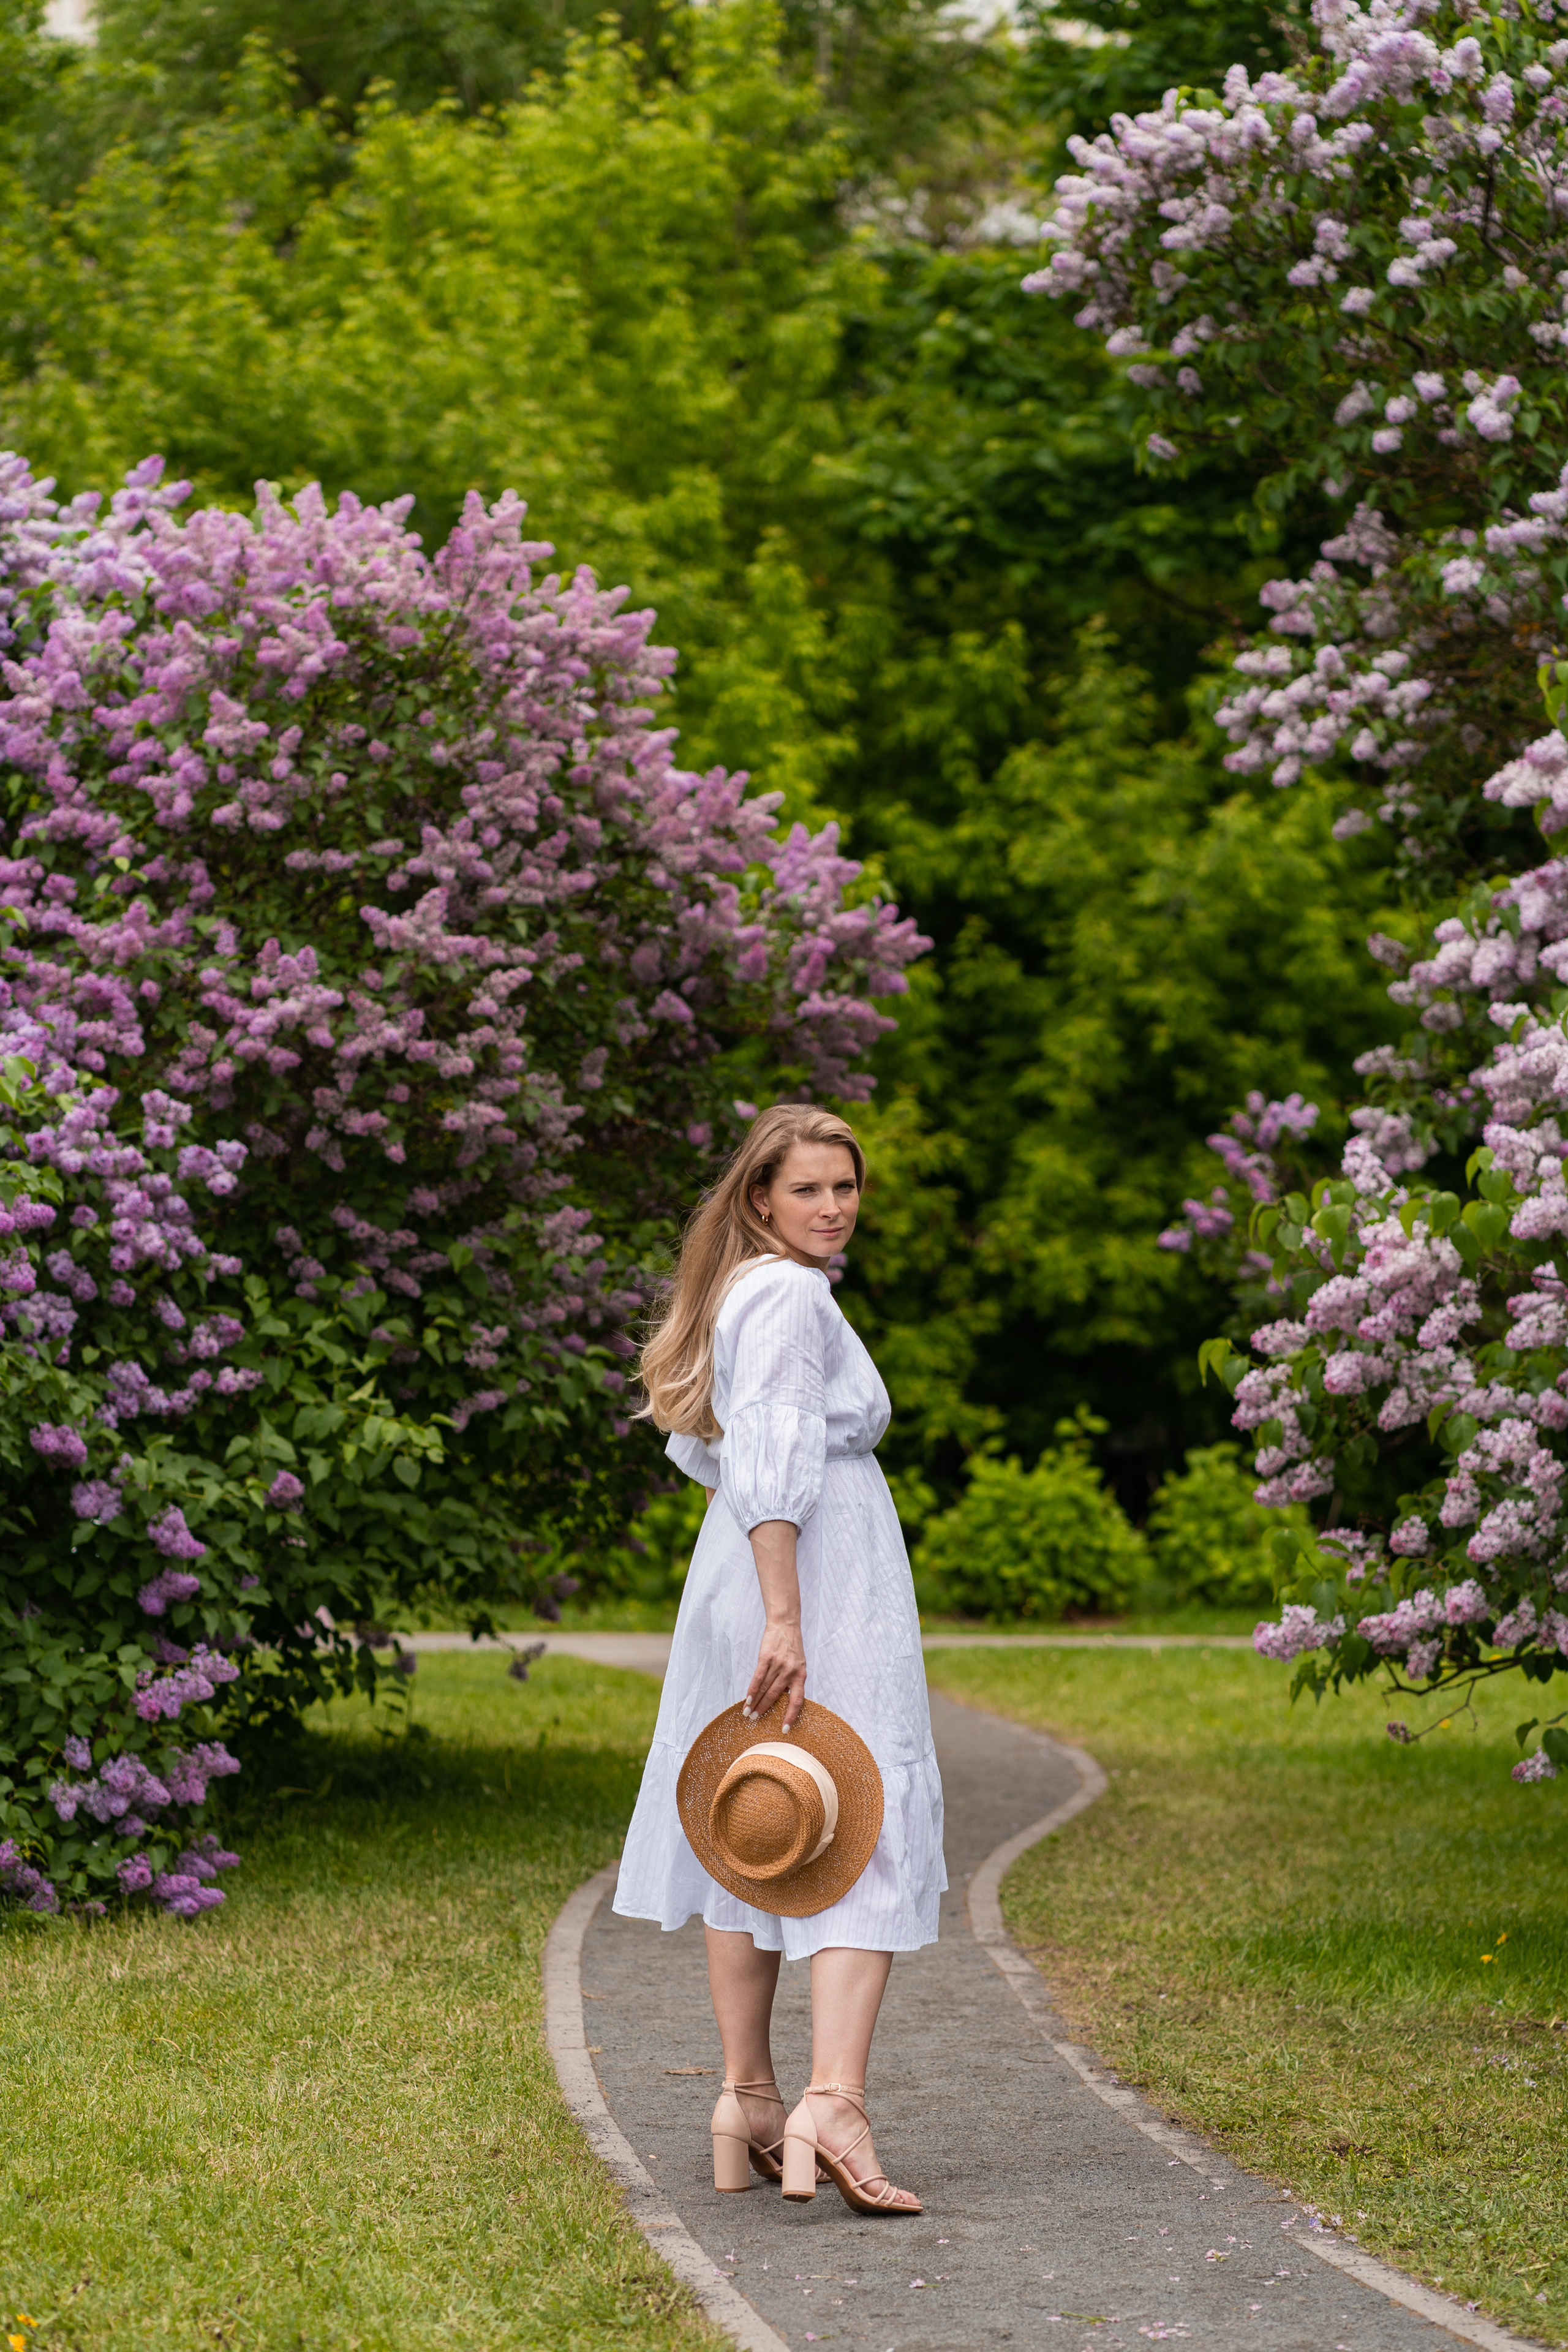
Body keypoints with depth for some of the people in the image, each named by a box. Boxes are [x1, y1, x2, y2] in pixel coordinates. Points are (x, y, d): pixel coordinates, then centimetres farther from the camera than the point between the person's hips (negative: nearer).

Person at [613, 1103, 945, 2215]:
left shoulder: (737, 1291, 17)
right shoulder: (791, 1297, -13)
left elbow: (700, 1444, 28)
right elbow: (770, 1466, -22)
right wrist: (785, 1621, -27)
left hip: (741, 1581, 10)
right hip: (821, 1585, -10)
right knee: (869, 1833, -13)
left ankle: (748, 2090, 23)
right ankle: (834, 2099, -27)